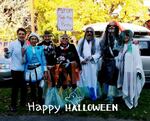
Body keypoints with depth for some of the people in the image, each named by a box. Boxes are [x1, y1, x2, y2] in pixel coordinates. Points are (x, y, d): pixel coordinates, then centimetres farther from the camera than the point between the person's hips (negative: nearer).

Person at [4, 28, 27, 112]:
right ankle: (13, 105, 13)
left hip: (24, 69, 4)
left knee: (24, 87, 13)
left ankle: (23, 102, 30)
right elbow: (8, 56, -9)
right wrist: (6, 52, -28)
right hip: (15, 69, -4)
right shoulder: (13, 44, -5)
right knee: (15, 87, 1)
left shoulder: (26, 45, 6)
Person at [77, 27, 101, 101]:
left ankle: (93, 96, 12)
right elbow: (77, 52, 6)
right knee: (84, 80, 5)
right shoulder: (81, 41, 8)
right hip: (83, 64, 2)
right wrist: (81, 60, -8)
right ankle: (84, 95, 15)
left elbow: (99, 53, -1)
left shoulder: (96, 41, 2)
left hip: (92, 64, -1)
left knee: (92, 79, 1)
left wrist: (92, 57, -16)